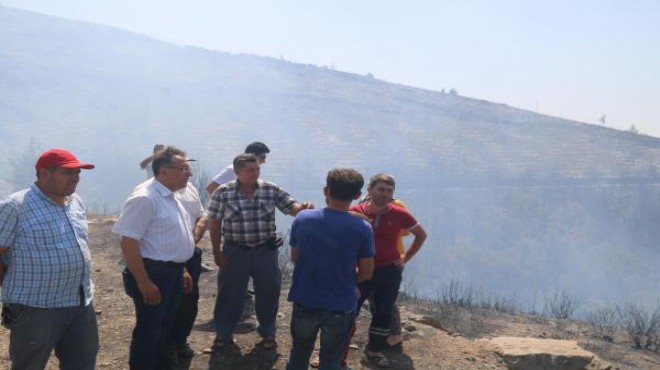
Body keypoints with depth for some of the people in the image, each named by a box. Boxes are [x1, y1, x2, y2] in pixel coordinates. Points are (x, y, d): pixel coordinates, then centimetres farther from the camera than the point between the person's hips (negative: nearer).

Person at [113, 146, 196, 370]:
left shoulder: (170, 197, 10)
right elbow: (128, 242, -24)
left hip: (172, 272, 9)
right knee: (148, 330, 3)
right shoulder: (145, 198, -21)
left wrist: (181, 270, 21)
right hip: (153, 273, -9)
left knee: (164, 327, 21)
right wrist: (143, 282, -25)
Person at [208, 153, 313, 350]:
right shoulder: (223, 193, -8)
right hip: (234, 251, -1)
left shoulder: (272, 190, -4)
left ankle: (268, 333, 30)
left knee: (268, 293, 11)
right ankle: (223, 334, 28)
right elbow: (214, 223, -2)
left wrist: (304, 207, -31)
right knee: (229, 294, 10)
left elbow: (292, 208, -7)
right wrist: (217, 252, -3)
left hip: (265, 251, 1)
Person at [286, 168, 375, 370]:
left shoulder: (302, 218, -8)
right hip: (340, 306, -2)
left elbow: (294, 257, 5)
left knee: (299, 353, 23)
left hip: (304, 302, 2)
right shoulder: (362, 228, -16)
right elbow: (366, 273, -6)